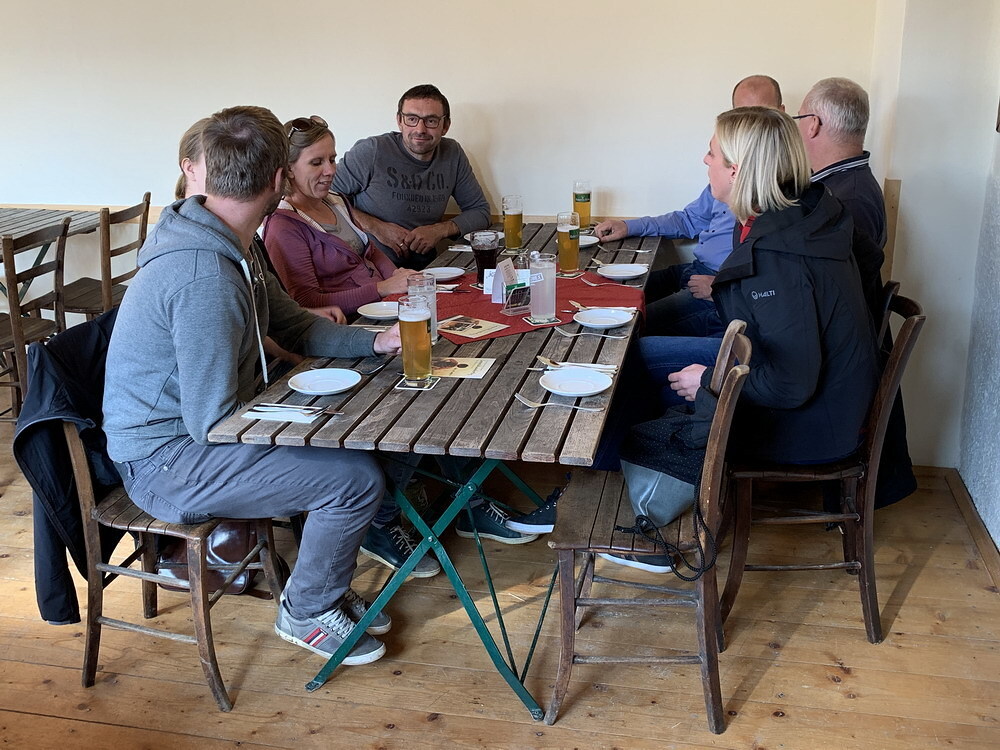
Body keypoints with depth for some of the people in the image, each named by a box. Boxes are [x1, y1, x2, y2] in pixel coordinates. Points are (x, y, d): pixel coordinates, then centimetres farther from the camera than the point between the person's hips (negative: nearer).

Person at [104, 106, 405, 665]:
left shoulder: (227, 244, 4)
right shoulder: (205, 276, -30)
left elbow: (290, 324, 14)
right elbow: (213, 422, -27)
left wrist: (375, 342, 0)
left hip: (198, 426, 10)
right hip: (166, 462, -10)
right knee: (358, 477, -16)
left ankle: (327, 584, 25)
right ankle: (308, 612, 10)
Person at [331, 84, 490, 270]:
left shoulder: (453, 154, 7)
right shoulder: (372, 151, -8)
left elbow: (480, 211, 14)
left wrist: (441, 230, -5)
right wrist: (376, 227, -13)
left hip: (425, 267, 5)